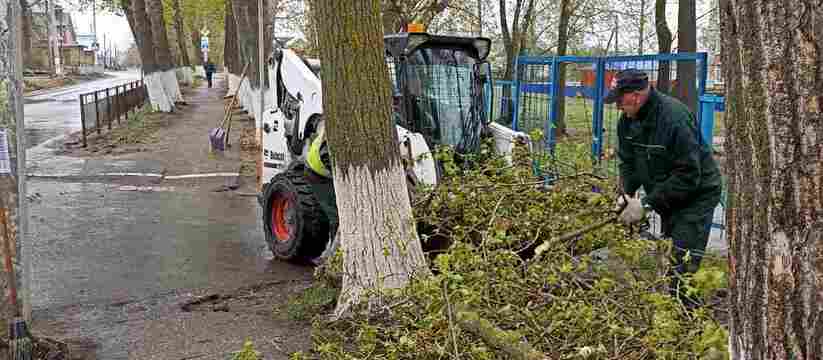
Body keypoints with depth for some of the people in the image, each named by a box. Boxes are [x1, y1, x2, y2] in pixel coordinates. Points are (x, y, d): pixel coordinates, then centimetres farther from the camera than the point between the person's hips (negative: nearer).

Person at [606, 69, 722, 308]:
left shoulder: (674, 118, -30)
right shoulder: (628, 120, -3)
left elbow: (688, 175, -30)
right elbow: (627, 161, 7)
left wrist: (647, 204, -29)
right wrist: (627, 192, -11)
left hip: (696, 195, -8)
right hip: (666, 196, 8)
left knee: (682, 265, -14)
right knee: (667, 260, 17)